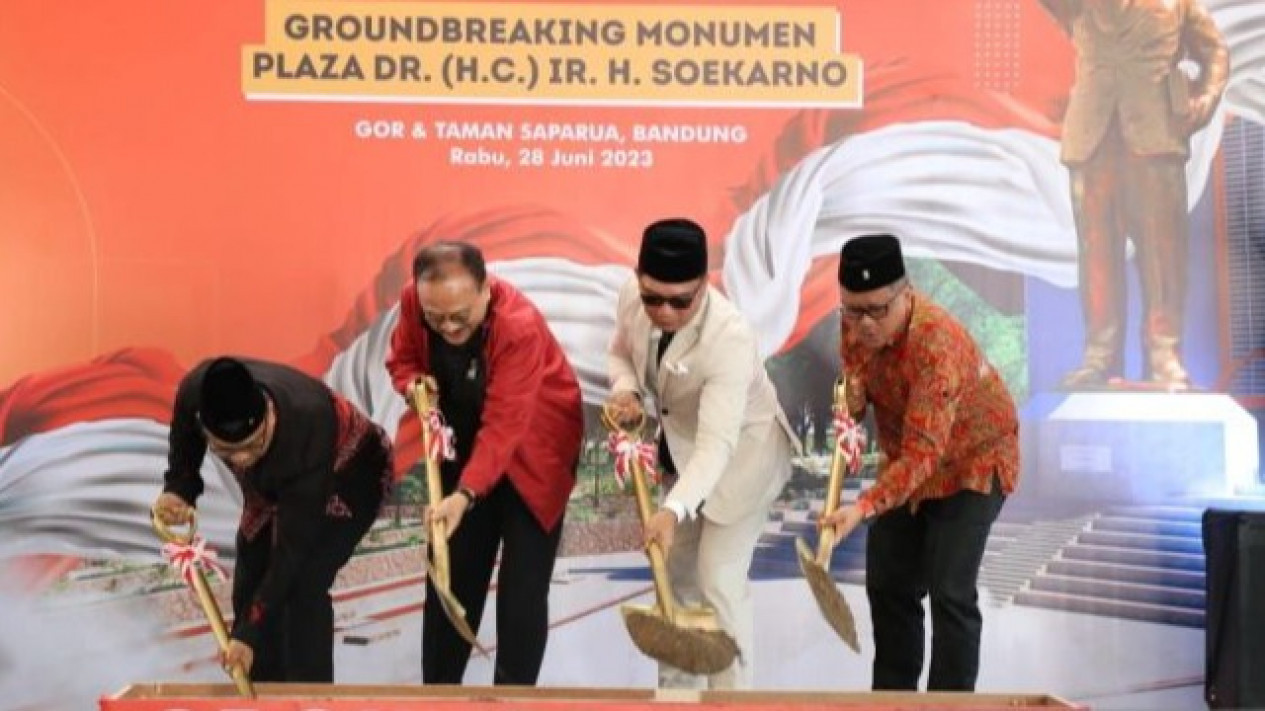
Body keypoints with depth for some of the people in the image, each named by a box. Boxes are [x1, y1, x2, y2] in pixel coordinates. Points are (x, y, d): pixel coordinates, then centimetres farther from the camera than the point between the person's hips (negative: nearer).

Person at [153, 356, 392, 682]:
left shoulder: (307, 430, -43)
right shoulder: (194, 393, -31)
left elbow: (293, 546, -35)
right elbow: (184, 461, -7)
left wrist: (249, 633, -33)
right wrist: (177, 494, -28)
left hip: (349, 474, -6)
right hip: (273, 482, 6)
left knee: (303, 586, -21)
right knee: (249, 588, 1)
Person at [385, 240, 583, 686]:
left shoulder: (520, 326, -34)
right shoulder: (413, 300, -17)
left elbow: (503, 428, -35)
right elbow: (402, 358, 2)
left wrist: (466, 496, -44)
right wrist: (413, 383, -21)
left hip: (532, 452, -5)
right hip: (463, 445, 5)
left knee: (522, 592, -5)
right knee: (450, 577, 10)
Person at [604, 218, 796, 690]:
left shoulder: (730, 337, -38)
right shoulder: (632, 297, -19)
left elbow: (717, 444, -44)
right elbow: (622, 352, 4)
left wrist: (673, 510, -56)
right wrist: (626, 390, -18)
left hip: (742, 453, -7)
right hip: (679, 448, 7)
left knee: (720, 584, -10)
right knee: (674, 574, 17)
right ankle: (674, 688, 33)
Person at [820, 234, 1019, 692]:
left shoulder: (937, 345, -37)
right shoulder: (858, 325, -15)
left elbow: (924, 453, -41)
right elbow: (856, 383, 5)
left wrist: (864, 508, -52)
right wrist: (851, 407, -20)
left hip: (972, 461, -7)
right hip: (907, 459, 7)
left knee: (949, 591, -13)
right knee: (887, 582, 10)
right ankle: (893, 697, 25)